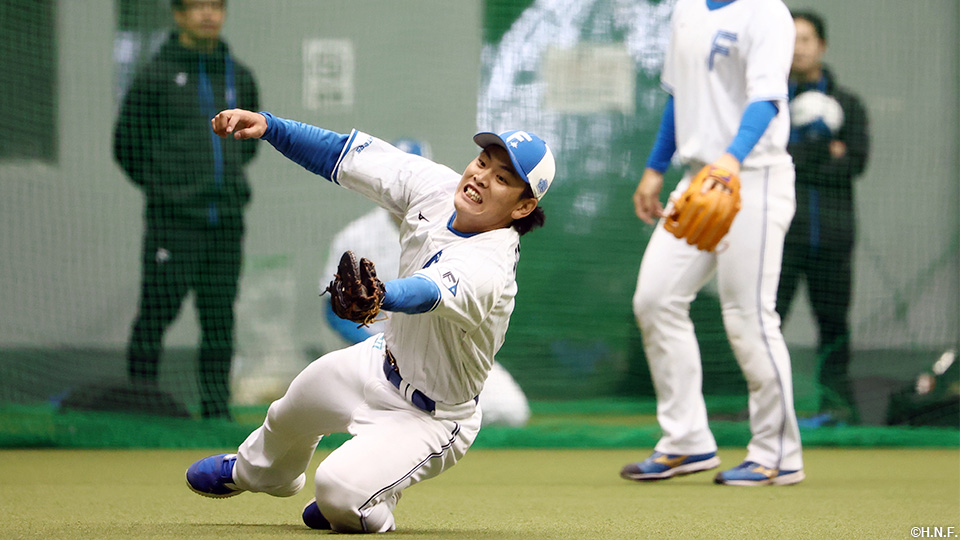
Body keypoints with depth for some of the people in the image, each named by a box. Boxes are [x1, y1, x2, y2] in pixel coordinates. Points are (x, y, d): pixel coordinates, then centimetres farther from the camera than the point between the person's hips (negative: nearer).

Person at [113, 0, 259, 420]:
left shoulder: (239, 77, 12)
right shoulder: (156, 76, -2)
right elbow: (126, 144, 3)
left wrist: (229, 181, 13)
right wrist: (163, 186, 2)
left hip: (227, 220, 4)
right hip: (173, 217, -4)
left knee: (220, 322, 6)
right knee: (157, 314, -4)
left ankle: (217, 410, 10)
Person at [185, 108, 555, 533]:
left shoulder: (488, 270, -37)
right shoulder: (436, 188, -15)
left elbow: (428, 292, -58)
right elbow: (343, 155, -10)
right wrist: (268, 126, -21)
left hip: (432, 415, -7)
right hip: (385, 360, 7)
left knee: (339, 489, -24)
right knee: (290, 415, 25)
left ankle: (372, 509, 14)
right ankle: (254, 471, 61)